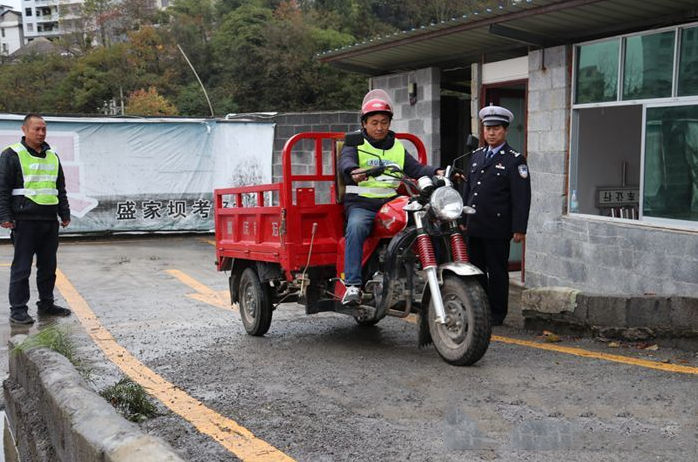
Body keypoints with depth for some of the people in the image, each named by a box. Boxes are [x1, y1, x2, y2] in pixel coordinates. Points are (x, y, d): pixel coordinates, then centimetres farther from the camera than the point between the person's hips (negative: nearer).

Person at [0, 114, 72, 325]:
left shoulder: (52, 156, 16)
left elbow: (61, 188, 22)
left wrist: (65, 214, 17)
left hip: (50, 220, 6)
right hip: (25, 220, -6)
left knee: (48, 266, 12)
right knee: (21, 267, -2)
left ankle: (46, 304, 24)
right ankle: (18, 310, 3)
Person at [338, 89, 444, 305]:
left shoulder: (397, 147, 22)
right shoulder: (355, 143, 7)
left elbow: (416, 168, 10)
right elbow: (345, 161, -14)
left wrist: (437, 172, -11)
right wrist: (354, 171, -39)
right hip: (361, 204, -4)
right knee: (356, 228, -36)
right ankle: (353, 285, -37)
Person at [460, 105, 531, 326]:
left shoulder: (515, 160, -5)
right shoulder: (476, 155, 15)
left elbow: (522, 197, -9)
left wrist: (519, 228, -14)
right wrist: (462, 218, 17)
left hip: (497, 229, -6)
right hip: (474, 226, 6)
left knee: (497, 272, 3)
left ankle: (497, 313, 12)